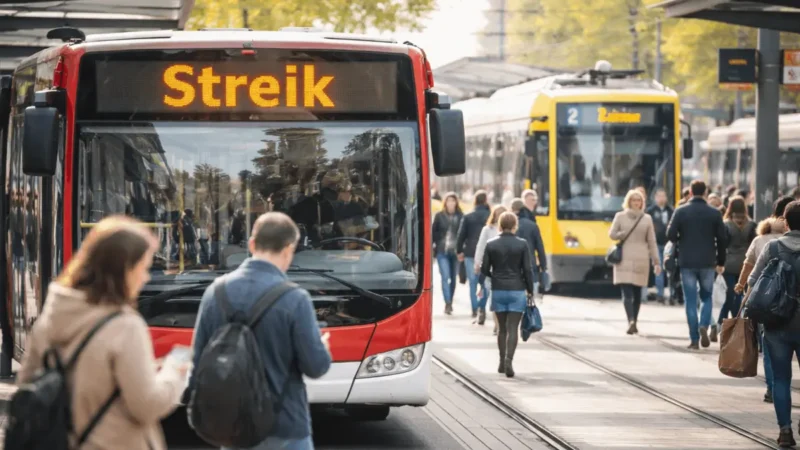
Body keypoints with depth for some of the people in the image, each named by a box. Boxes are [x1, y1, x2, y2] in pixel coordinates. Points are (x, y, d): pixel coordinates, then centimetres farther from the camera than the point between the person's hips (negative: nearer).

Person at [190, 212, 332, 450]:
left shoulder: (216, 291, -2)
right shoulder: (294, 299, -17)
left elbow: (199, 357, 5)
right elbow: (316, 365, -13)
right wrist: (323, 348, 10)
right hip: (283, 426, -5)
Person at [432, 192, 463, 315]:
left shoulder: (461, 216, 1)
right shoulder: (439, 216, 2)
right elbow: (434, 232, 5)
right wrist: (432, 247, -1)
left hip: (455, 251, 1)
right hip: (442, 251, -1)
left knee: (453, 278, 11)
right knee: (445, 277, -11)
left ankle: (450, 302, 26)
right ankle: (447, 303, -17)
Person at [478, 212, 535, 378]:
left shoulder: (491, 245, -2)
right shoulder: (522, 244, -6)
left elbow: (484, 269, 2)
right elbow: (527, 269, -5)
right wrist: (530, 290, 4)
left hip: (498, 290, 2)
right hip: (517, 290, -2)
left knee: (502, 328, 13)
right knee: (513, 328, -2)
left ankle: (502, 362, 18)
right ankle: (508, 360, -18)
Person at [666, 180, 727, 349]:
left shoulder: (681, 212, -4)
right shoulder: (714, 213, 0)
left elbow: (670, 235, -8)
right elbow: (721, 239, 1)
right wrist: (721, 262, 12)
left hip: (687, 262, -1)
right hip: (707, 262, 1)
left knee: (690, 300, 4)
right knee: (707, 297, 15)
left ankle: (694, 339, 1)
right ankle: (704, 326, -10)